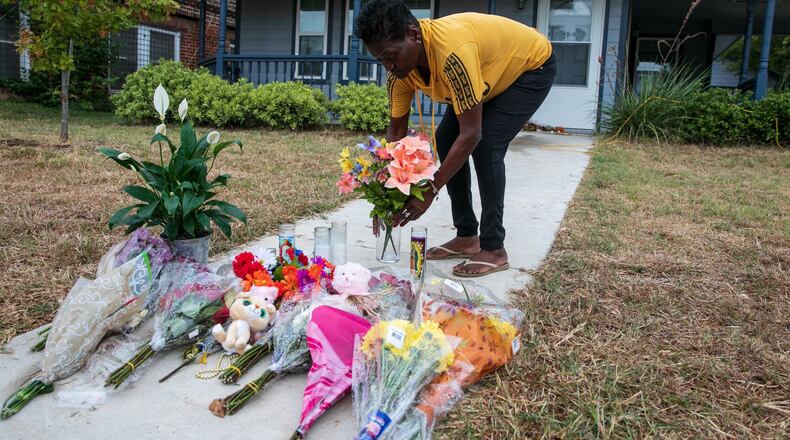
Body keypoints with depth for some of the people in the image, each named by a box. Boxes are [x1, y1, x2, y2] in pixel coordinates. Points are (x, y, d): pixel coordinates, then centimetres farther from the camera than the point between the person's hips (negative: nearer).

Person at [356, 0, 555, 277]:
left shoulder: (452, 51, -42)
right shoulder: (400, 65, -18)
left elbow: (471, 134, -39)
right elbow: (396, 131, -9)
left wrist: (430, 192, -36)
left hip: (531, 66, -7)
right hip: (491, 74, 8)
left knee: (486, 147, -23)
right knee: (444, 141, -3)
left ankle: (494, 249, -11)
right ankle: (467, 237, 7)